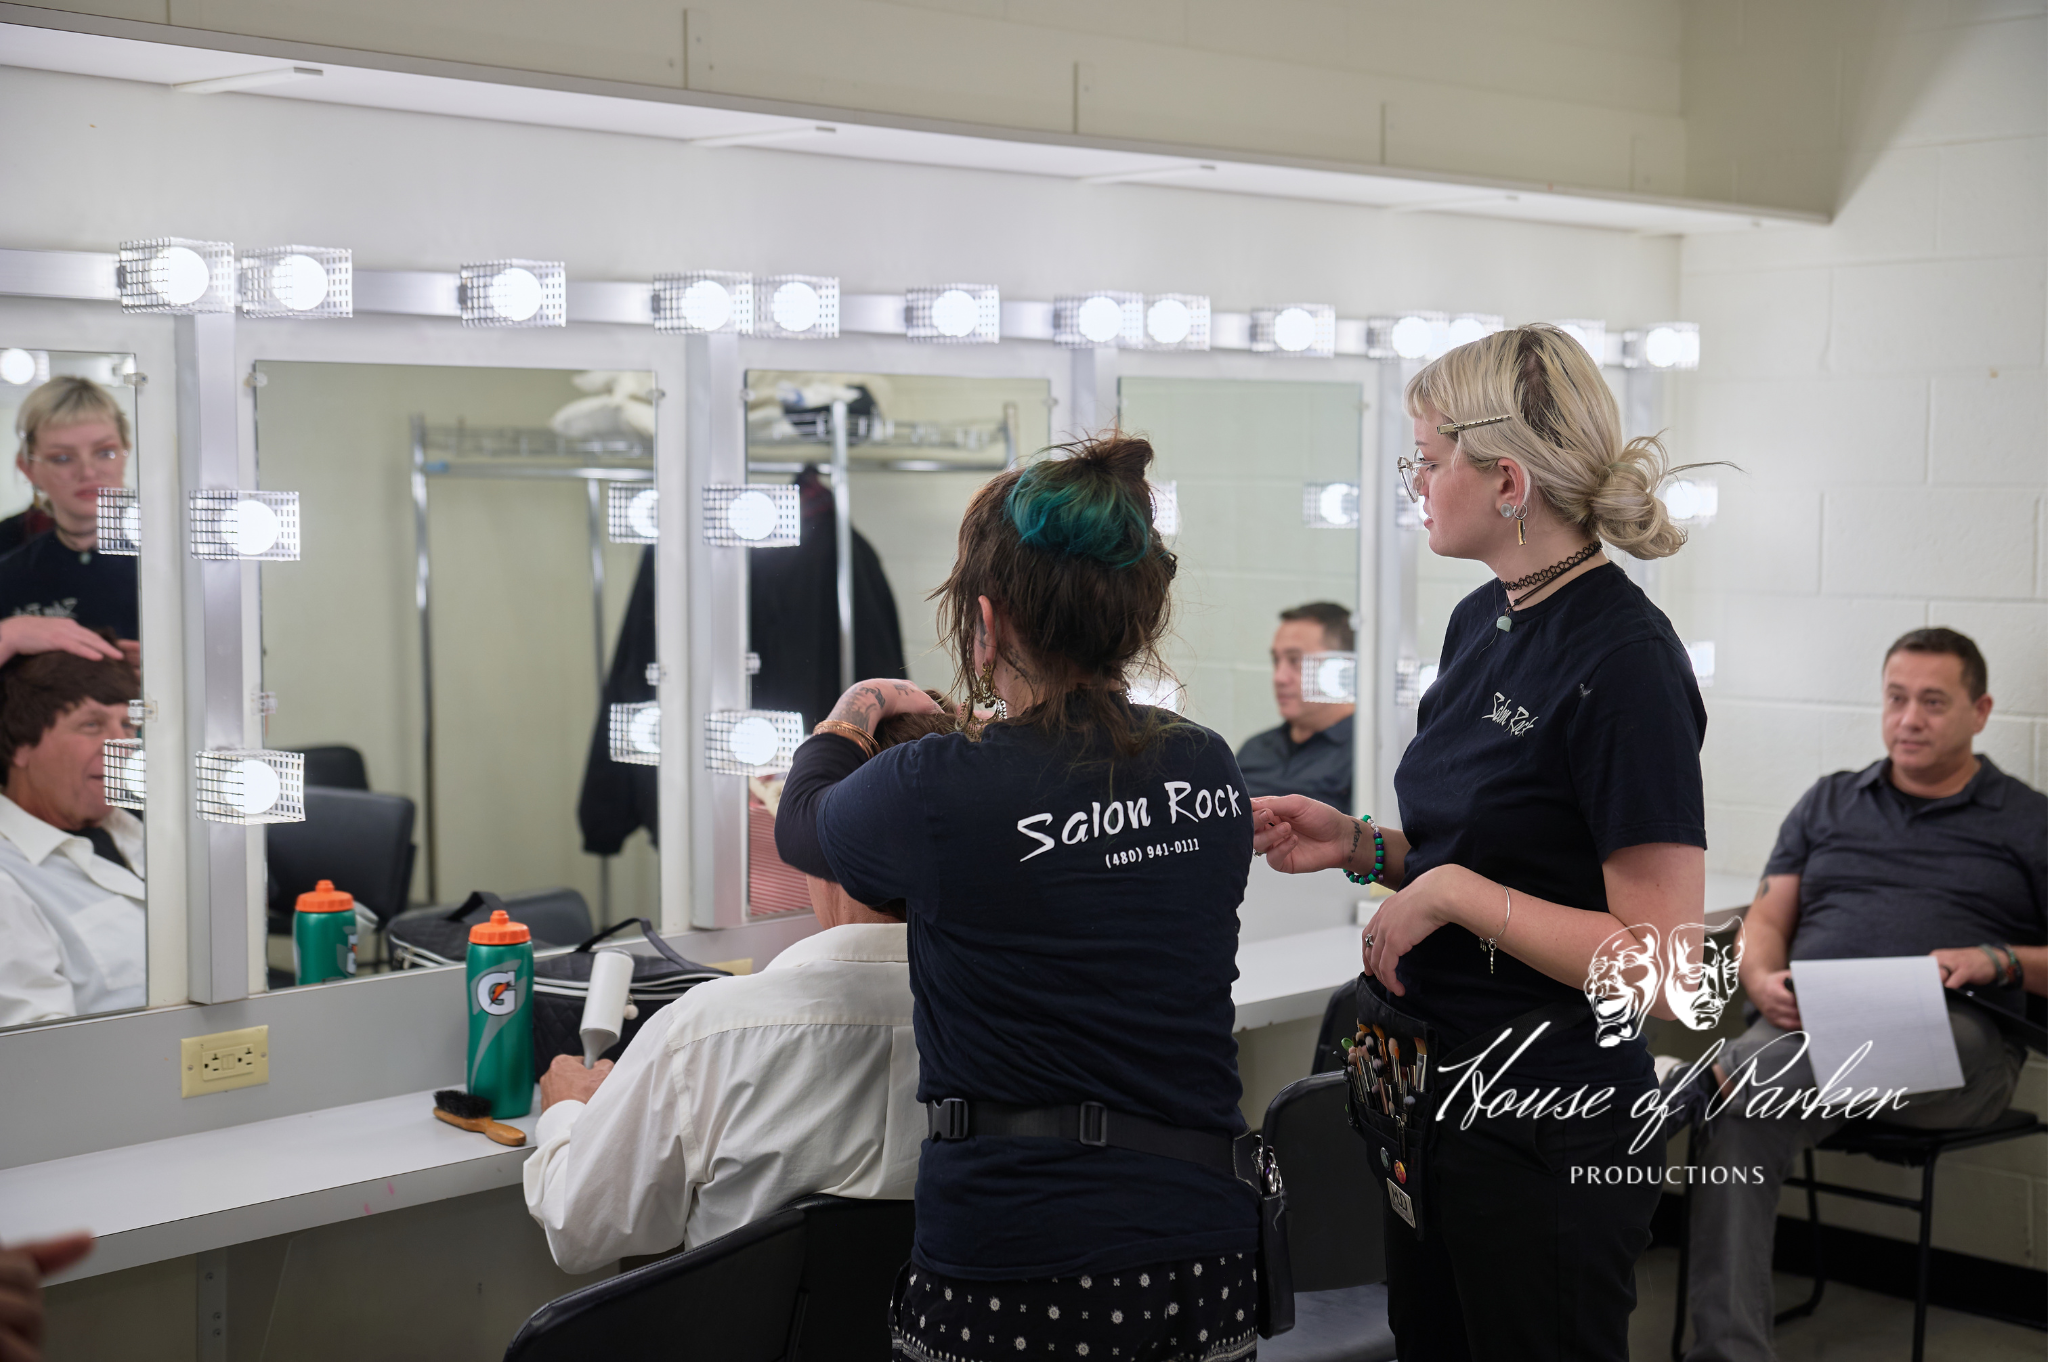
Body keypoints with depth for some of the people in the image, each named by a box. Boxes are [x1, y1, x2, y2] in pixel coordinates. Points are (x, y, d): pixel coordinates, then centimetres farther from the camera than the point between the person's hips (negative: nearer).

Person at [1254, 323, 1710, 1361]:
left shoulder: (1624, 660, -20)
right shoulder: (1481, 621, 7)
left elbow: (1663, 966, -22)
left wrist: (1454, 892, -20)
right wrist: (1361, 846, 4)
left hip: (1546, 1131, -9)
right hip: (1430, 1084, 9)